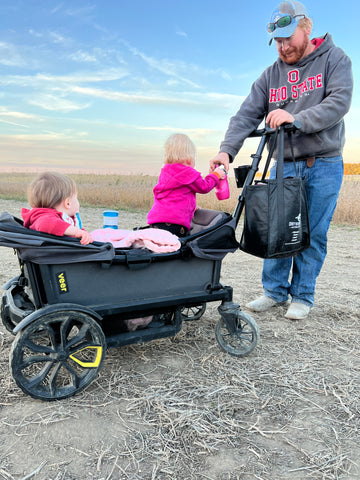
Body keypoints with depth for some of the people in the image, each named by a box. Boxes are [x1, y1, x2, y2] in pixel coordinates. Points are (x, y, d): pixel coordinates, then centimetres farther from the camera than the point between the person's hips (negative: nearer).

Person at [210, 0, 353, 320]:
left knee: (313, 234, 1)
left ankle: (302, 296, 15)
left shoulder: (334, 59, 3)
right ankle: (275, 292, 16)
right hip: (283, 165, 3)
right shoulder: (271, 75, 10)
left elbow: (339, 103, -13)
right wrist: (227, 150, -19)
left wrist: (296, 118, -25)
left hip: (324, 165, -2)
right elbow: (247, 115, -2)